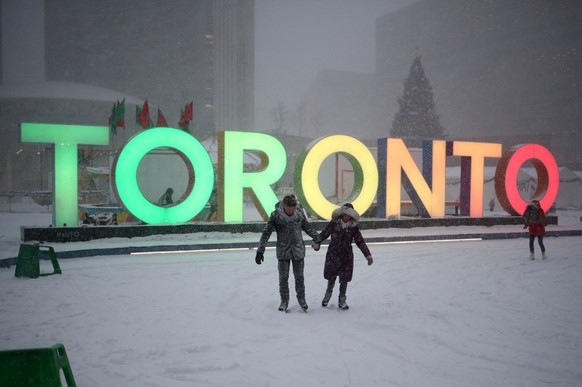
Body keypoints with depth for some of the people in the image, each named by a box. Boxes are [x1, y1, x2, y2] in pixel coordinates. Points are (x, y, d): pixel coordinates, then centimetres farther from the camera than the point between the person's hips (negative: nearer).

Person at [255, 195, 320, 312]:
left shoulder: (299, 215, -3)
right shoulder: (276, 216, -11)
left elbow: (308, 229, 13)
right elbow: (266, 233, -9)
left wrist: (318, 239, 23)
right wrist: (260, 251, -14)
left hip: (298, 251, 1)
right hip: (283, 252, -1)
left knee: (299, 277, 7)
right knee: (283, 278, 5)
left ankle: (301, 298, 25)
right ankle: (284, 301, 19)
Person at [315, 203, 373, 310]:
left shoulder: (354, 226, -4)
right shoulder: (334, 223, -7)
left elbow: (360, 242, 1)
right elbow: (323, 234, -5)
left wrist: (368, 255, -4)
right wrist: (317, 242, -23)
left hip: (347, 255, 1)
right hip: (333, 254, -1)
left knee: (344, 279, 4)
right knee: (331, 276, 8)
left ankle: (342, 300, 22)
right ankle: (328, 293, 38)